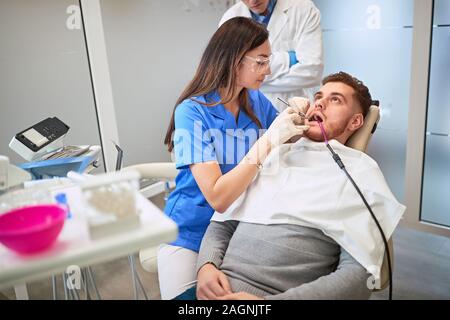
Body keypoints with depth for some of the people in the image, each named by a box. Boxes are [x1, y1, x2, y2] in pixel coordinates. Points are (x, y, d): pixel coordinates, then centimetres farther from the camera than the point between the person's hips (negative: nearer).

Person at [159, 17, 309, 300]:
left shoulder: (257, 101, -1)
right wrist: (268, 140, -29)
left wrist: (296, 121, -8)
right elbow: (217, 197, -25)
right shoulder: (193, 111, -18)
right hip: (191, 233, -4)